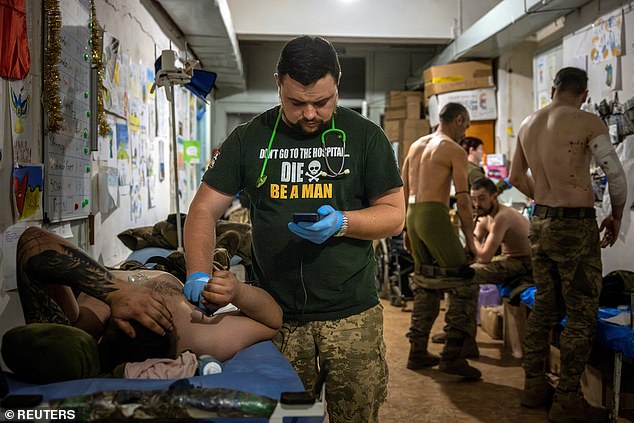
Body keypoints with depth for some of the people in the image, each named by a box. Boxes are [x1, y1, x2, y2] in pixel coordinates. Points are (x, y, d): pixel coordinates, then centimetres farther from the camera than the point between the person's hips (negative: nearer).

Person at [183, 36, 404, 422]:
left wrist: (342, 223, -19)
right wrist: (199, 273, -14)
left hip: (351, 315, -1)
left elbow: (394, 215, 1)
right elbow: (205, 209, 3)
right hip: (276, 314, 1)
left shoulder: (364, 137, 0)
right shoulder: (250, 139, 4)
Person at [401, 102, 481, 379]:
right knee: (466, 282, -4)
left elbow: (402, 190, 20)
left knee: (426, 285, 17)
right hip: (435, 216, -8)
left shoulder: (417, 146, 19)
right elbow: (462, 200, -9)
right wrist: (470, 240, -5)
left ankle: (418, 352, 20)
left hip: (413, 215, 8)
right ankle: (452, 354, -10)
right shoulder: (455, 151, -4)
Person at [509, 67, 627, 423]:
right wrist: (616, 215, 0)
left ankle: (534, 386, 24)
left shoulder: (528, 124, 9)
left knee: (545, 306, 16)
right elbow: (616, 174, -15)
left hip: (541, 223, 7)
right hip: (576, 224, -7)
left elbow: (517, 177, 20)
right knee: (583, 314, 1)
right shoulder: (587, 122, -11)